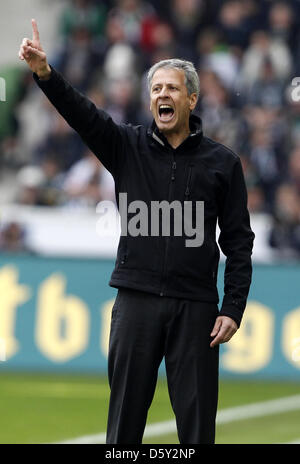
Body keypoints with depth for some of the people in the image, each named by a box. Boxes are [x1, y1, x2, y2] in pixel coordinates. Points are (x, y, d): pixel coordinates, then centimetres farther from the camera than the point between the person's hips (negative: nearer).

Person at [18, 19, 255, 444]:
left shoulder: (221, 162, 5)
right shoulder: (129, 147, 8)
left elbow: (238, 241, 4)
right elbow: (81, 114, -8)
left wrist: (233, 309, -4)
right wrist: (45, 74, -26)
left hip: (195, 306, -1)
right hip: (137, 301, 1)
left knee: (196, 417, 1)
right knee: (126, 412, 4)